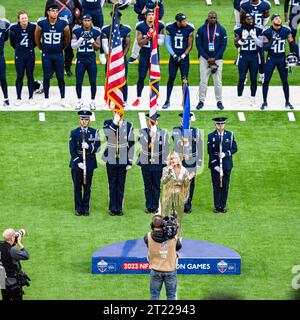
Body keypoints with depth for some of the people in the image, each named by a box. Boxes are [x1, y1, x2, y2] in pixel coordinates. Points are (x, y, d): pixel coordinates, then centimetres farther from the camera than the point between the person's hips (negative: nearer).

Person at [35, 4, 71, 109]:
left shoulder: (63, 24, -8)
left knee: (60, 77, 4)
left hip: (58, 54, 0)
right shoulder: (41, 23, -9)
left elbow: (67, 39, 8)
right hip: (46, 55, 0)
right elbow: (37, 38, 7)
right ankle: (46, 99, 14)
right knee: (46, 77, 4)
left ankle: (63, 99, 14)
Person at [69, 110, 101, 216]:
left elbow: (97, 148, -2)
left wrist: (89, 147, -22)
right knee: (77, 186, 3)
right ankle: (78, 208, 12)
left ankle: (86, 208, 11)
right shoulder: (74, 133, 3)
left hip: (89, 163, 0)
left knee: (87, 186, 3)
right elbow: (72, 150, -2)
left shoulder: (94, 132, 3)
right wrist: (78, 162, -12)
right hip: (76, 163, 0)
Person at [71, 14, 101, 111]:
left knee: (93, 82, 1)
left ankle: (92, 101, 13)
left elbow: (98, 47, 1)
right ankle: (79, 100, 17)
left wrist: (93, 41, -18)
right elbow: (73, 46, -8)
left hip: (91, 59, 0)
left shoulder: (96, 32, -2)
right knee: (79, 82, 2)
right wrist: (81, 39, -21)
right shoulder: (76, 31, -4)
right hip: (80, 59, 0)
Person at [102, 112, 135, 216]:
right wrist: (115, 122, -22)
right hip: (111, 160, 0)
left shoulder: (128, 126, 1)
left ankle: (119, 208, 13)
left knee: (121, 185, 5)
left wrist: (130, 161, -1)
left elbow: (131, 144, 2)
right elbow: (108, 134, -20)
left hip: (123, 160, 0)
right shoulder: (108, 123, 1)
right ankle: (113, 208, 12)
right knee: (112, 184, 4)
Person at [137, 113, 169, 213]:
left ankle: (155, 207, 12)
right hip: (146, 163, 0)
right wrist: (151, 134, -21)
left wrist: (164, 161, -1)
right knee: (147, 186, 6)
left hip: (158, 164, 0)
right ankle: (149, 206, 14)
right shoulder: (142, 132, 4)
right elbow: (143, 143, -14)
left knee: (156, 186, 4)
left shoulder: (163, 133, 4)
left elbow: (166, 148, 4)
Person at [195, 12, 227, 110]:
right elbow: (199, 45, -2)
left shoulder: (221, 30, -1)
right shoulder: (201, 30, -2)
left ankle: (219, 101, 12)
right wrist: (207, 58, -9)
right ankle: (201, 101, 6)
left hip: (217, 59, 0)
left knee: (218, 81, 3)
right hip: (204, 58, 0)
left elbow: (223, 45, -1)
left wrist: (215, 58, -9)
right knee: (203, 81, -1)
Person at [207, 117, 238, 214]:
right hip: (215, 165, -1)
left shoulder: (230, 135, 3)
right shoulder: (211, 136, 0)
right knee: (216, 186, 2)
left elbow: (235, 148, 4)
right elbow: (210, 151, -2)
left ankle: (223, 206, 11)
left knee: (225, 186, 3)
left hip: (226, 165, 1)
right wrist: (214, 165, -11)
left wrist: (226, 153, -15)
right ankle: (217, 206, 9)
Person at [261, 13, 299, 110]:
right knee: (266, 81, 0)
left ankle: (287, 102, 17)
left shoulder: (286, 30, -6)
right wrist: (272, 40, -29)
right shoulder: (267, 32, -11)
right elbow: (265, 47, -13)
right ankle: (265, 102, 12)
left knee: (285, 81, 7)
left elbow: (293, 44, 4)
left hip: (282, 58, 1)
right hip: (271, 58, -1)